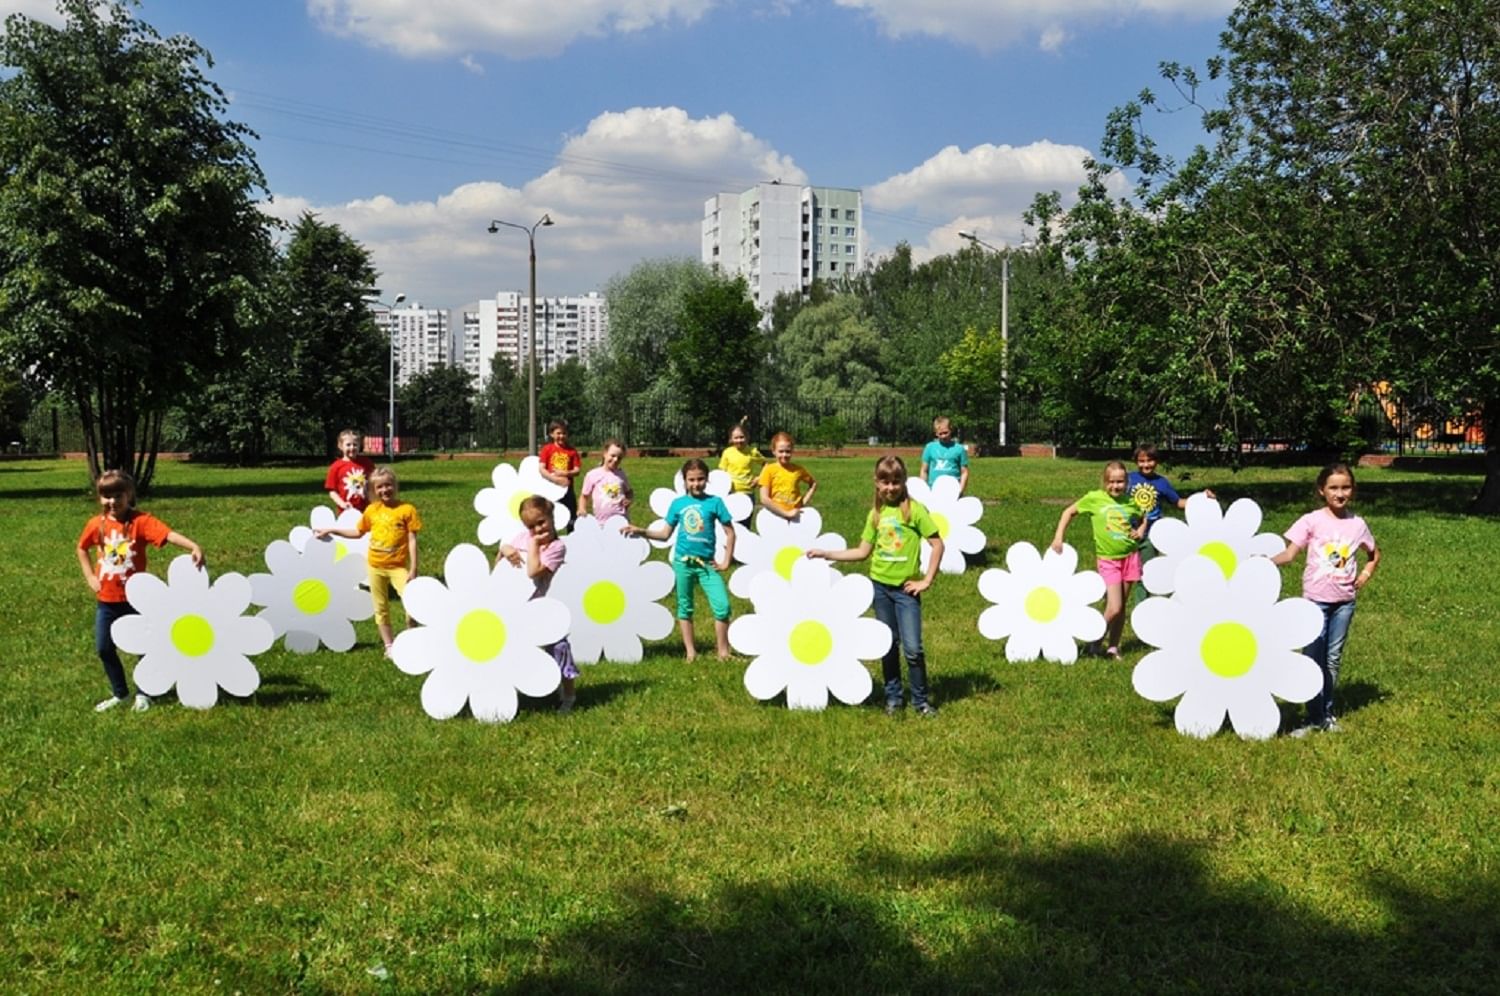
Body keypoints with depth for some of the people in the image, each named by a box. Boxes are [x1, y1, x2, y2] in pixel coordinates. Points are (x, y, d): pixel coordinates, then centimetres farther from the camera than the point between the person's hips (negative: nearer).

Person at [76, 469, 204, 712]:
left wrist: (194, 547, -49)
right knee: (104, 648, 10)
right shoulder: (97, 524, -2)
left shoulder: (140, 521, -16)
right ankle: (120, 693, 28)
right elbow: (82, 549, 18)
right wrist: (90, 576, 7)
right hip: (106, 600, 4)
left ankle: (143, 694, 25)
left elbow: (168, 534, -33)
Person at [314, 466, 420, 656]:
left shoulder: (407, 509, -8)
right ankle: (389, 646, 23)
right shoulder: (371, 510, 3)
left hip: (399, 566, -4)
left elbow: (412, 541, -8)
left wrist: (413, 569, -10)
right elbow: (357, 532, 17)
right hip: (375, 566, 4)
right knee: (381, 608, 11)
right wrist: (331, 530, 12)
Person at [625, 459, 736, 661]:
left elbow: (730, 533, 1)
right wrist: (641, 531, -5)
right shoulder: (678, 503, 2)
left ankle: (723, 651, 4)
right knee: (685, 607, 10)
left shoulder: (714, 502, -3)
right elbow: (665, 533, 8)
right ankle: (690, 651, 21)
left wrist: (726, 562, -2)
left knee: (722, 606, -9)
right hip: (683, 561, 2)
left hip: (707, 563, -2)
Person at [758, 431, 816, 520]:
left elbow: (813, 484, 19)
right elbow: (764, 499, -13)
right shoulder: (769, 470, -6)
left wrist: (805, 501, 3)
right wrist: (786, 513, -16)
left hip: (795, 516, 2)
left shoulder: (798, 470, 3)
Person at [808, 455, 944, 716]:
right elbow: (863, 551, 10)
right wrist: (826, 554, 4)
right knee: (889, 645, 12)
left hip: (906, 587, -4)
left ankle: (921, 700, 8)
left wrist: (927, 580, -9)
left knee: (912, 648, -7)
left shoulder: (915, 509, -7)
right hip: (880, 585, 4)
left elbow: (937, 544, -7)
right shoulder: (876, 514, 6)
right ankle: (893, 697, 23)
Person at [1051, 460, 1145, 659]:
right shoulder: (1095, 498, -5)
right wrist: (1058, 536, -5)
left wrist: (1141, 530, 1)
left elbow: (1143, 518, 22)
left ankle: (1113, 647, 22)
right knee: (1114, 608, -12)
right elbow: (1069, 511, 4)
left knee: (1121, 607, 9)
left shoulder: (1131, 502, 3)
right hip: (1108, 560, -3)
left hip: (1130, 557, 4)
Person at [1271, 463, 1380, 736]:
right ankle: (1314, 718, 6)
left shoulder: (1357, 524, 3)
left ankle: (1327, 713, 23)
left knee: (1333, 660, 11)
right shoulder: (1311, 521, -8)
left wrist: (1366, 574, 4)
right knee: (1313, 659, -2)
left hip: (1344, 601, 3)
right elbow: (1289, 554, -15)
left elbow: (1374, 554, 20)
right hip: (1316, 600, -3)